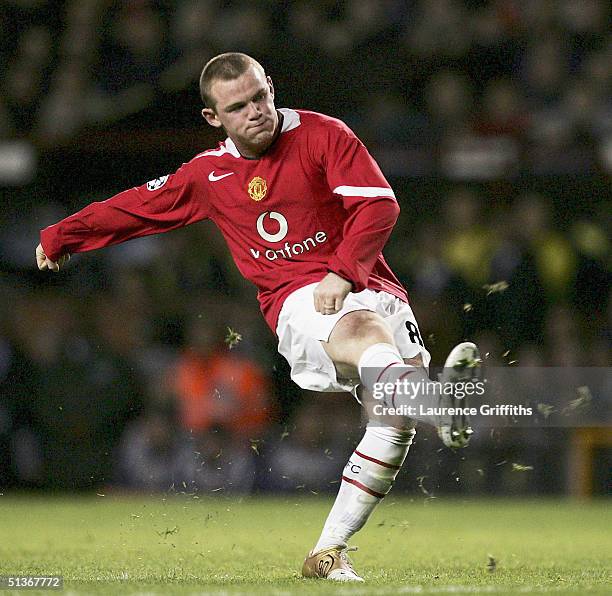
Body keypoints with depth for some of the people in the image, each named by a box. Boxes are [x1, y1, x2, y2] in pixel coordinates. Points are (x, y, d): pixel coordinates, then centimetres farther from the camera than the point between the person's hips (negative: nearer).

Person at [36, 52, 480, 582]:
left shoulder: (322, 136, 3)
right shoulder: (210, 173, 13)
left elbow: (379, 204, -5)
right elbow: (140, 206, 27)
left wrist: (342, 272, -18)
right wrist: (60, 237, 38)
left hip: (366, 286, 1)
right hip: (295, 301, -1)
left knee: (395, 420, -20)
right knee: (363, 330, -37)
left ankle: (329, 552, -16)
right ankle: (434, 395, -71)